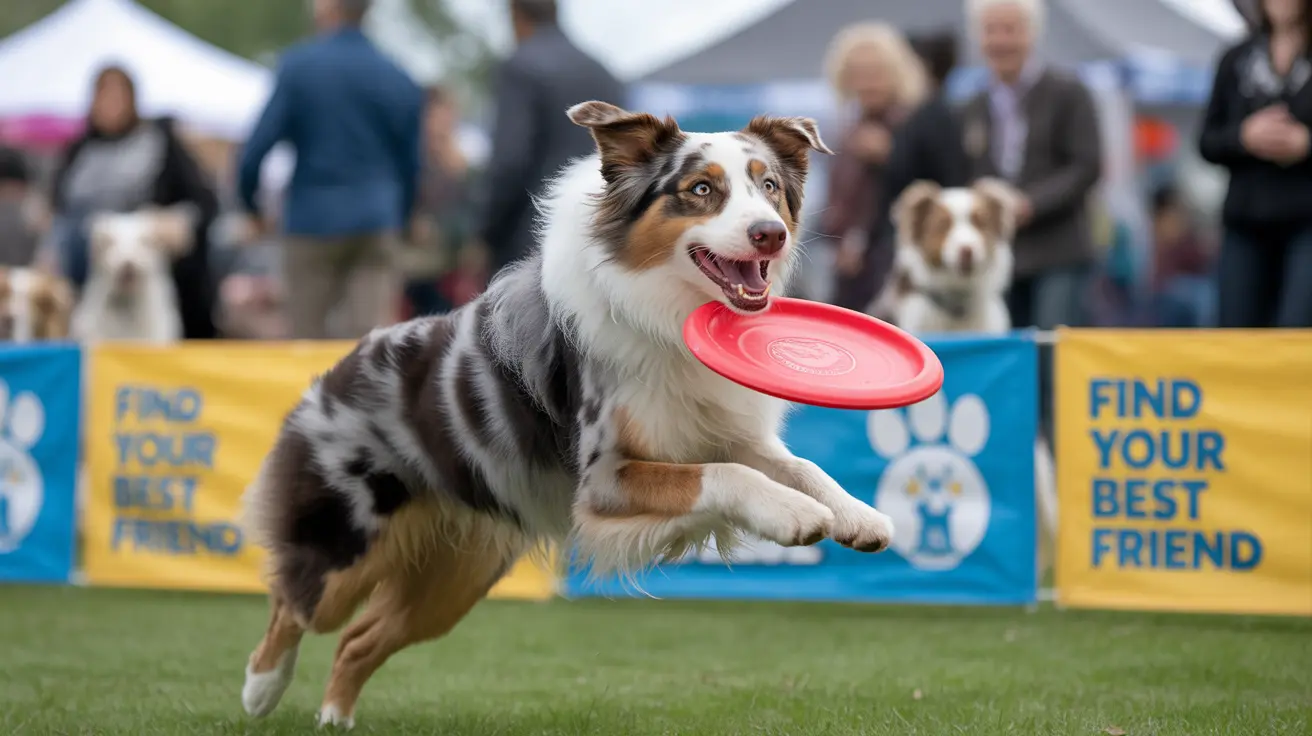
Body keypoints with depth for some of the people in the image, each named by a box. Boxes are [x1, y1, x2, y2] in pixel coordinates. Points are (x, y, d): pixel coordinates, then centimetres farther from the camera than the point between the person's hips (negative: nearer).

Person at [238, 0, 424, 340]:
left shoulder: (298, 66, -5)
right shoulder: (399, 80, 5)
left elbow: (260, 143, -6)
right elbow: (410, 164, 10)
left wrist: (248, 198, 10)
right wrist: (399, 223, 23)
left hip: (313, 222, -2)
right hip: (376, 225, 2)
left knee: (309, 338, 8)